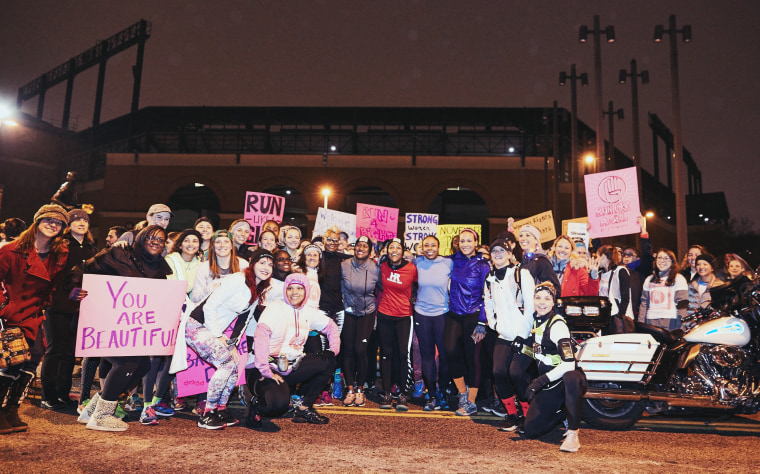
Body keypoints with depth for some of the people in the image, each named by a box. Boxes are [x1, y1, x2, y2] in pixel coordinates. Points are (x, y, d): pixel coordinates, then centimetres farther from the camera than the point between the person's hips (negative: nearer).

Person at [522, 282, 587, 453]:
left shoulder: (557, 325, -17)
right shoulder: (533, 321, 7)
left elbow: (568, 364, -27)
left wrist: (541, 380, -32)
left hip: (565, 378, -7)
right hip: (547, 385, 7)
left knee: (571, 378, -44)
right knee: (530, 431, -3)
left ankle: (573, 435, -29)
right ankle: (564, 411, 22)